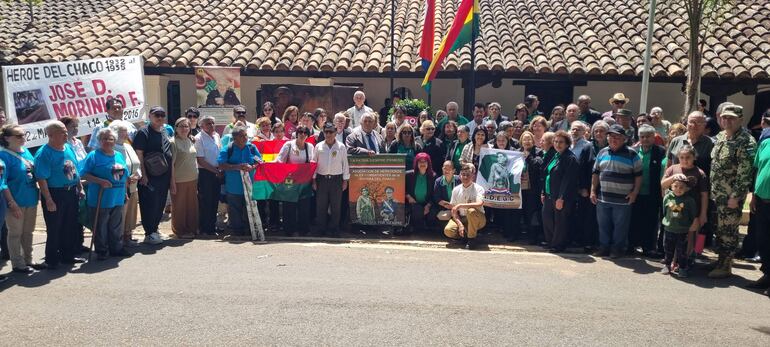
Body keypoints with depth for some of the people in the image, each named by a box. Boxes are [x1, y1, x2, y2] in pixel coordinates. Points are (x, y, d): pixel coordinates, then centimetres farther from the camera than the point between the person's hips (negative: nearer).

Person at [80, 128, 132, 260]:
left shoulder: (119, 156, 13)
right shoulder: (93, 156, -5)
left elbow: (125, 176, 20)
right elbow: (84, 174, -10)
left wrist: (124, 192, 17)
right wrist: (100, 181, -23)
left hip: (117, 199, 5)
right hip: (100, 199, -5)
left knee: (117, 226, 13)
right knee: (100, 227, 3)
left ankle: (117, 248, 23)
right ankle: (101, 251, 14)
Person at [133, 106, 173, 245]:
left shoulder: (165, 132, 15)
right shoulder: (143, 133, -8)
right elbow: (139, 155, -12)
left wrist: (170, 175, 16)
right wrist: (143, 175, -17)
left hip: (164, 175, 7)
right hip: (149, 176, -7)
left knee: (160, 204, 13)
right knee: (150, 204, -2)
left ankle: (154, 229, 25)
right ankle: (149, 234, 5)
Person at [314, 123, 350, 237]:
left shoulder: (341, 147, 3)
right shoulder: (319, 146, 5)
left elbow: (345, 163, 6)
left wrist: (345, 180, 3)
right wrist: (314, 179, 5)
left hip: (336, 179, -1)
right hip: (322, 179, 1)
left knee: (336, 206, 2)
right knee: (321, 205, 3)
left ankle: (334, 229, 12)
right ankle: (321, 229, 13)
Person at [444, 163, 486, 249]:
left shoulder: (478, 188, -13)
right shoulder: (456, 190, -2)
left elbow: (479, 204, -33)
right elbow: (453, 210, -1)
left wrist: (460, 205, -30)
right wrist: (460, 224, -16)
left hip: (478, 219, -3)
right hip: (461, 219, 3)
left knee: (471, 211, -38)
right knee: (448, 231, -25)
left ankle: (472, 238, -17)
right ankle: (466, 234, 6)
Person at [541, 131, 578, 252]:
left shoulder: (570, 159, -12)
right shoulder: (554, 156, 14)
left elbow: (567, 180, -18)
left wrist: (562, 198, -21)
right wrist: (543, 193, 16)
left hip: (561, 197, -8)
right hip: (549, 195, 8)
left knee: (559, 221, 0)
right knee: (547, 219, 12)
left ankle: (558, 245, 13)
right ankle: (550, 242, 27)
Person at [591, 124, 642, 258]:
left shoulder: (632, 154, -4)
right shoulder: (602, 153, 9)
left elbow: (638, 175, -3)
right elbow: (596, 173, 13)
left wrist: (635, 192, -9)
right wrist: (593, 191, 8)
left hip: (623, 199, -4)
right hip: (603, 197, 4)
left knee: (620, 226, 5)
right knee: (603, 224, 12)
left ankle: (617, 248, 18)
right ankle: (605, 246, 25)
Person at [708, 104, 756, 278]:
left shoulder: (746, 142, -15)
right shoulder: (720, 136, 10)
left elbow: (745, 172, -19)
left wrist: (735, 196, -20)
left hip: (731, 196, -7)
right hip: (716, 193, 8)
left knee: (728, 231, 1)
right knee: (718, 229, 15)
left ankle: (725, 266, 12)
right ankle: (721, 260, 28)